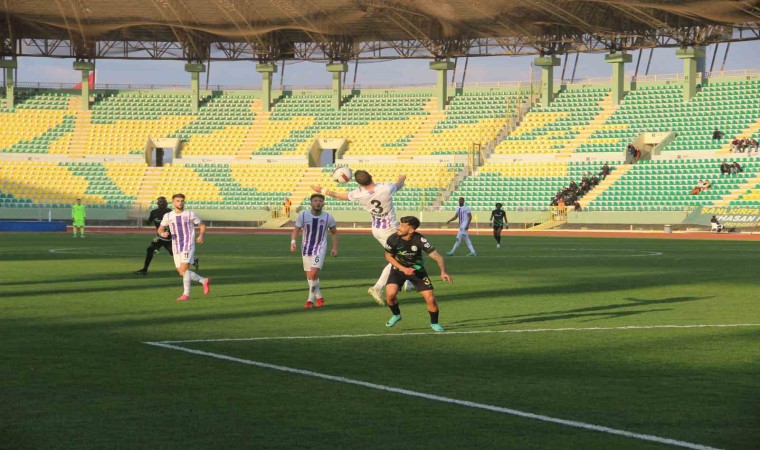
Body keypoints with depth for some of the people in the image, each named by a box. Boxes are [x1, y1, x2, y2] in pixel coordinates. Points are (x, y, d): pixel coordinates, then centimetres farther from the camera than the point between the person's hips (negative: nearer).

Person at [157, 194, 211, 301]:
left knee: (184, 269, -19)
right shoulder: (168, 216, 6)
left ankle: (186, 294, -12)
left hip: (188, 246, -5)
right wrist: (162, 234, -12)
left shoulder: (190, 214, -1)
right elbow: (160, 229, 12)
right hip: (176, 247, 5)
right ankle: (204, 281, 24)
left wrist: (201, 235, -10)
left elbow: (202, 225, 9)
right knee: (181, 272, 6)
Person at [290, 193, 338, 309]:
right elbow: (296, 230, -1)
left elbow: (334, 232, 8)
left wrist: (335, 248, 1)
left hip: (320, 248, -2)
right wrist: (293, 242, -18)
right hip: (306, 248, 2)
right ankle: (319, 297, 31)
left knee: (314, 274, -18)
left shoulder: (328, 218, -8)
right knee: (309, 276, 10)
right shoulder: (303, 215, -9)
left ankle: (311, 299, -3)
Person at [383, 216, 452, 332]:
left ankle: (434, 323, 19)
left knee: (431, 299, -11)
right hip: (399, 268, 1)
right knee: (391, 294, -23)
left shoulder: (419, 240, -28)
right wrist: (403, 268, -19)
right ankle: (396, 315, 11)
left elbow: (437, 256, -28)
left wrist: (443, 272, -46)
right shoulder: (393, 239, -25)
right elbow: (389, 256, -6)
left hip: (417, 270, -1)